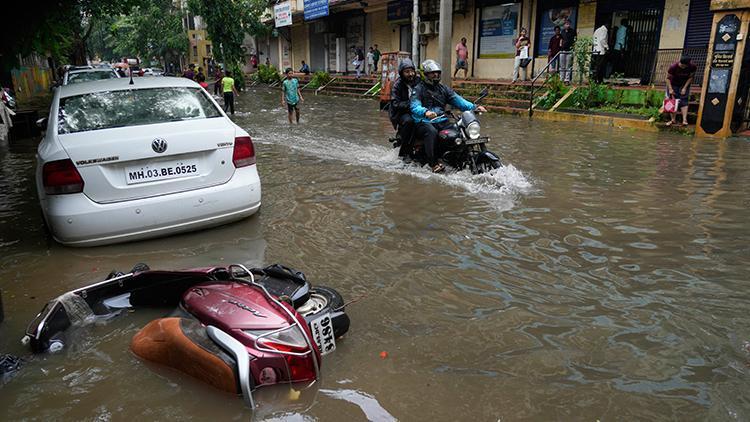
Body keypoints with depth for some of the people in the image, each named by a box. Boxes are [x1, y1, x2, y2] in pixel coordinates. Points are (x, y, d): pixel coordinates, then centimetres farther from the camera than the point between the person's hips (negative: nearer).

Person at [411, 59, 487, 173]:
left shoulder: (443, 88, 21)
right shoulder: (419, 89, 2)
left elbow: (457, 99, 8)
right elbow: (414, 106, -16)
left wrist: (473, 107, -9)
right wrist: (425, 112, -40)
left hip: (441, 121, 5)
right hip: (423, 122, -5)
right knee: (432, 131, -38)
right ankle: (433, 164, -38)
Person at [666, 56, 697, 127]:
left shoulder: (692, 67, -21)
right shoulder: (673, 67, -26)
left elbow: (690, 77, -9)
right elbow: (668, 78, -19)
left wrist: (685, 88, -15)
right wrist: (670, 89, -26)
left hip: (684, 85, 0)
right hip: (673, 84, 0)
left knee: (684, 101, -9)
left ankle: (684, 120, -16)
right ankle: (673, 120, 4)